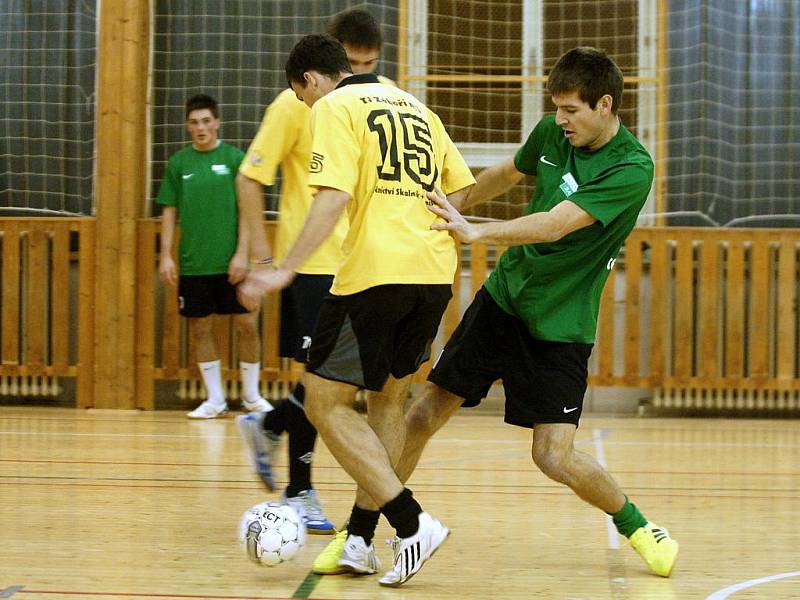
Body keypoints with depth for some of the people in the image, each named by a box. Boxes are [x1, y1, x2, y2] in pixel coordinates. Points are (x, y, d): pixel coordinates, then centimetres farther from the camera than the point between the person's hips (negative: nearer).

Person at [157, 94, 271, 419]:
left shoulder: (234, 158, -1)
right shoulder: (179, 163, 5)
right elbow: (169, 212, 9)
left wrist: (241, 254, -10)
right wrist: (165, 256, 1)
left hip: (230, 263, -2)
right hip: (193, 264, 2)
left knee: (247, 324, 0)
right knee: (200, 328, 5)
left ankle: (251, 395, 16)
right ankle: (214, 399, 16)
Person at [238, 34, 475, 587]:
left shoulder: (335, 107, -1)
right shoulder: (416, 108, 21)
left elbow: (335, 195, -14)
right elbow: (462, 189, 20)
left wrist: (286, 269, -15)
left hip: (375, 272, -8)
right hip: (435, 272, 8)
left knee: (326, 403, 2)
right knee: (388, 399, 19)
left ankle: (413, 523, -7)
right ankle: (360, 541, 20)